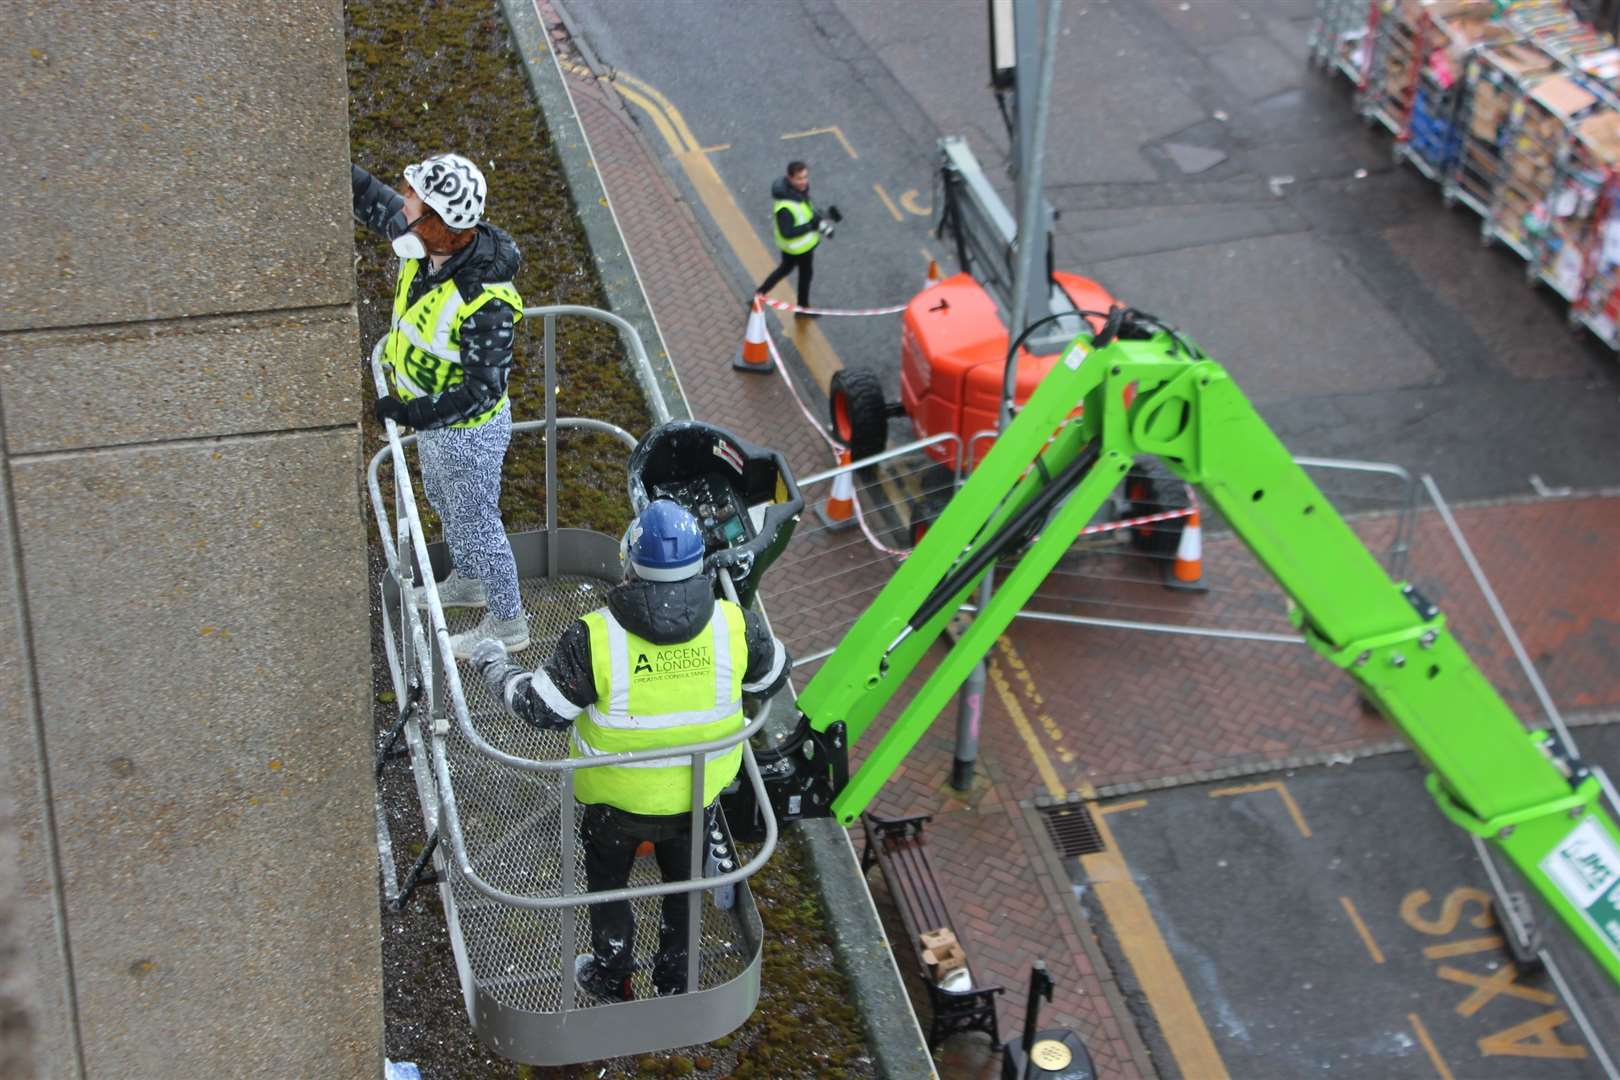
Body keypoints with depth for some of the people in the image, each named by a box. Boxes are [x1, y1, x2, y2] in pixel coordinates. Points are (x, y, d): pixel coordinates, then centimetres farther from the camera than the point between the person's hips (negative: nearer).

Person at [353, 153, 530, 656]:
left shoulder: (486, 302, -38)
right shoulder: (424, 245, -15)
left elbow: (480, 391, -31)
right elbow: (373, 200, 2)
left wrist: (410, 413, -30)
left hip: (468, 431, -9)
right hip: (432, 417, 9)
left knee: (476, 523, 12)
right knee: (443, 501, 31)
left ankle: (507, 624, 35)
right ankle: (467, 581, 57)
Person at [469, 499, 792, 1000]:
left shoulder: (593, 639, -30)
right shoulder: (734, 626, -22)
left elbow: (541, 709, -17)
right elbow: (773, 677, -2)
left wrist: (494, 666, 0)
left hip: (617, 799, -2)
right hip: (699, 793, 2)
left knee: (608, 883, 26)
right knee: (684, 884, 28)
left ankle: (611, 979, 47)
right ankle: (675, 981, 48)